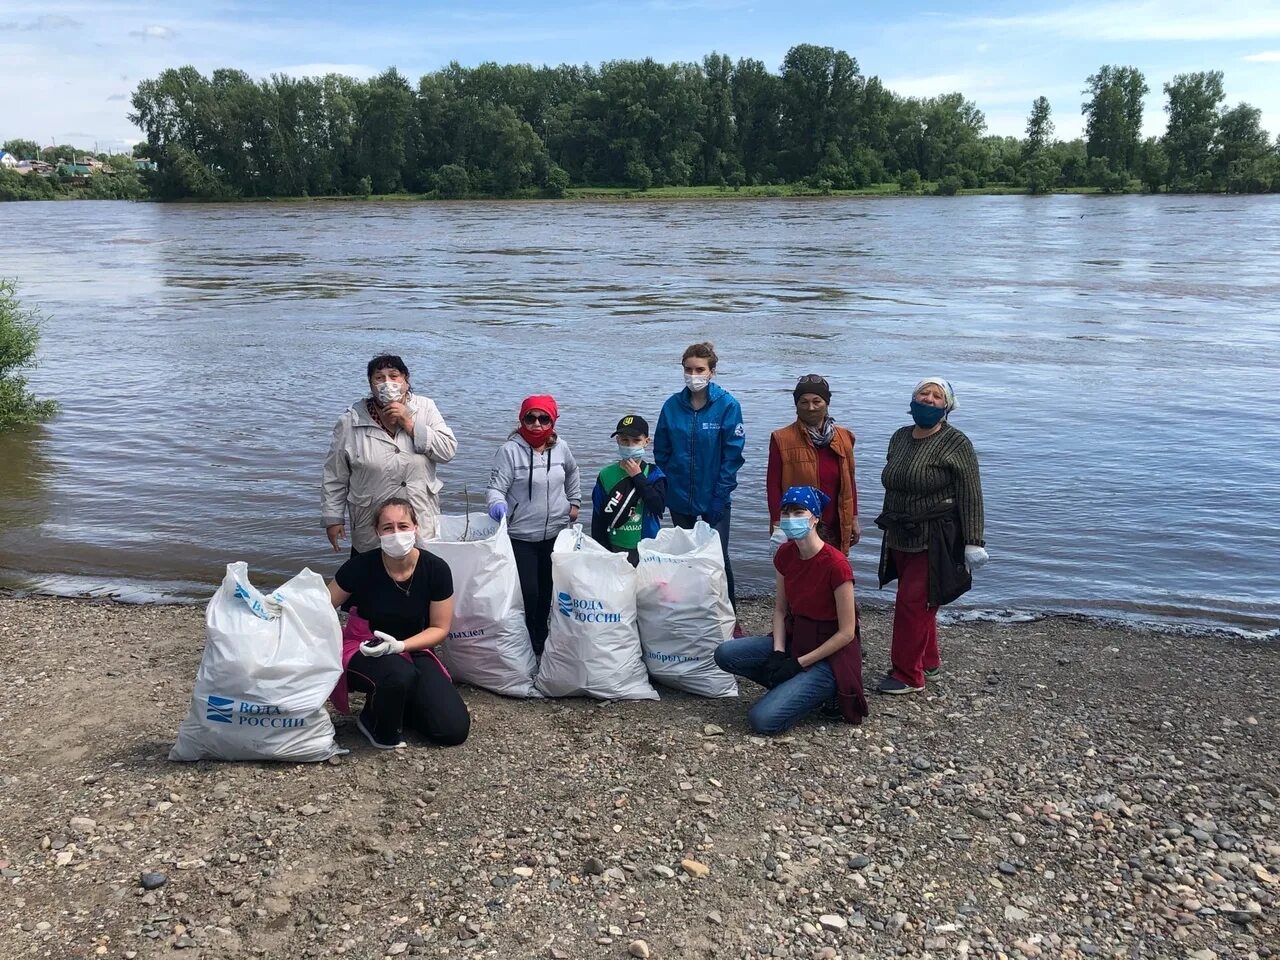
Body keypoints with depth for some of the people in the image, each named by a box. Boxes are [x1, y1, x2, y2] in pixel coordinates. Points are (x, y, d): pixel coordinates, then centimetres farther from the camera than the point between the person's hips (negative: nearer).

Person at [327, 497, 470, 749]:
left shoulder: (436, 569, -15)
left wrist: (399, 645, -21)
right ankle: (378, 727, -5)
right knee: (400, 674, -39)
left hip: (411, 650, 3)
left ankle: (398, 705, 15)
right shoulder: (361, 566, -19)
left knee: (455, 729, -14)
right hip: (364, 651, -2)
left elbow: (439, 629, -6)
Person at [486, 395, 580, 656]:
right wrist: (497, 503, -37)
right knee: (528, 591, -7)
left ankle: (543, 641, 30)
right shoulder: (510, 450, -12)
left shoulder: (560, 448, 1)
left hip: (556, 533, 4)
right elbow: (496, 487, -17)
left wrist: (574, 502, 22)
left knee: (549, 588, 13)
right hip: (521, 536, -4)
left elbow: (572, 473, 22)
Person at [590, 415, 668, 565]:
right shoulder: (606, 475, -2)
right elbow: (598, 519, 2)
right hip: (615, 549, 1)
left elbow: (659, 507, -19)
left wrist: (638, 476, -16)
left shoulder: (653, 473, -3)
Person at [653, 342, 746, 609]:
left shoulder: (727, 405, -10)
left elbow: (732, 455, -10)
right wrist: (663, 491, 0)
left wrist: (720, 496, -14)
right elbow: (661, 452, 6)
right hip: (679, 499, 3)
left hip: (714, 499, -3)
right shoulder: (672, 406, -1)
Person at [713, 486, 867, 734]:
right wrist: (778, 653, -9)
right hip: (793, 640, 7)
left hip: (828, 654, -7)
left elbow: (846, 633, -17)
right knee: (725, 654, -14)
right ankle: (790, 686, 2)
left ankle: (820, 693, 3)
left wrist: (799, 663, -15)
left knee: (763, 719, -21)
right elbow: (780, 609, 8)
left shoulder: (835, 564, -22)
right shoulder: (785, 554, -2)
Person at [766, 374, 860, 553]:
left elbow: (849, 482, 15)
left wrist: (854, 519, 13)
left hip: (836, 528, 4)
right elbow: (773, 485, -3)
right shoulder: (782, 439, -3)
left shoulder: (843, 437, 8)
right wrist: (777, 524, -7)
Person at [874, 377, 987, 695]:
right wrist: (887, 523, 22)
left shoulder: (955, 444, -11)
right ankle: (929, 661, 31)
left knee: (912, 603, -7)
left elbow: (971, 496, -14)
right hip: (901, 538, 7)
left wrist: (973, 542, -18)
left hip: (935, 540, -7)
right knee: (920, 604, 15)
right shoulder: (900, 437, 10)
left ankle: (908, 676, 2)